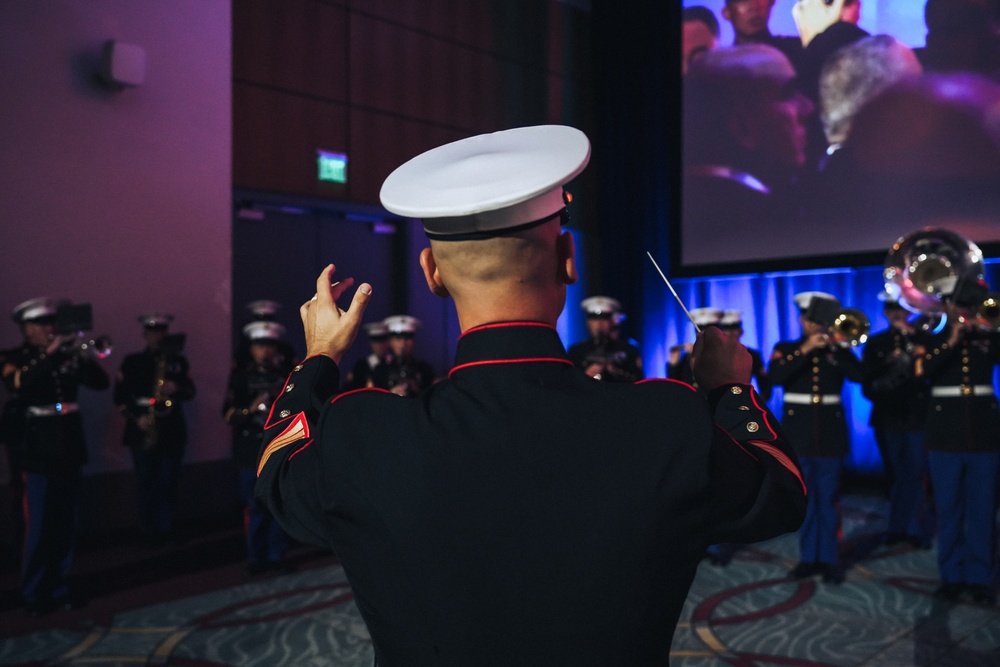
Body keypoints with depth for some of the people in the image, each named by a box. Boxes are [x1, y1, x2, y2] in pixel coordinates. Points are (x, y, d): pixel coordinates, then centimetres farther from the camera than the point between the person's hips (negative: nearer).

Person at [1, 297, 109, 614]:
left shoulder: (66, 357, 9)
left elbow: (101, 382, 1)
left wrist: (84, 356, -15)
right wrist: (49, 354, -25)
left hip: (69, 450, 4)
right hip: (38, 453, -4)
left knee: (65, 526, 10)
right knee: (38, 528, 0)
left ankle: (58, 586, 22)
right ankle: (33, 593, 13)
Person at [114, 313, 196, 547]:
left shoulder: (178, 361, 10)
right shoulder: (132, 362, 5)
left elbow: (190, 391, 10)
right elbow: (120, 396, 2)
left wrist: (176, 389, -11)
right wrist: (135, 417, -11)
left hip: (172, 429, 1)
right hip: (143, 430, -1)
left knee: (168, 483, 3)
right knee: (147, 483, 1)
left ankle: (165, 530, 14)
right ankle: (149, 532, 11)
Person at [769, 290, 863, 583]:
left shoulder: (837, 350, 7)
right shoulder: (785, 349, 4)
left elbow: (859, 375, -10)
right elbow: (775, 376, -15)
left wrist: (837, 346, -18)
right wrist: (805, 349, -19)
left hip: (830, 434, 0)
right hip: (799, 434, 0)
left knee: (828, 500, 3)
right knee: (804, 500, 6)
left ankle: (829, 559, 12)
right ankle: (809, 557, 17)